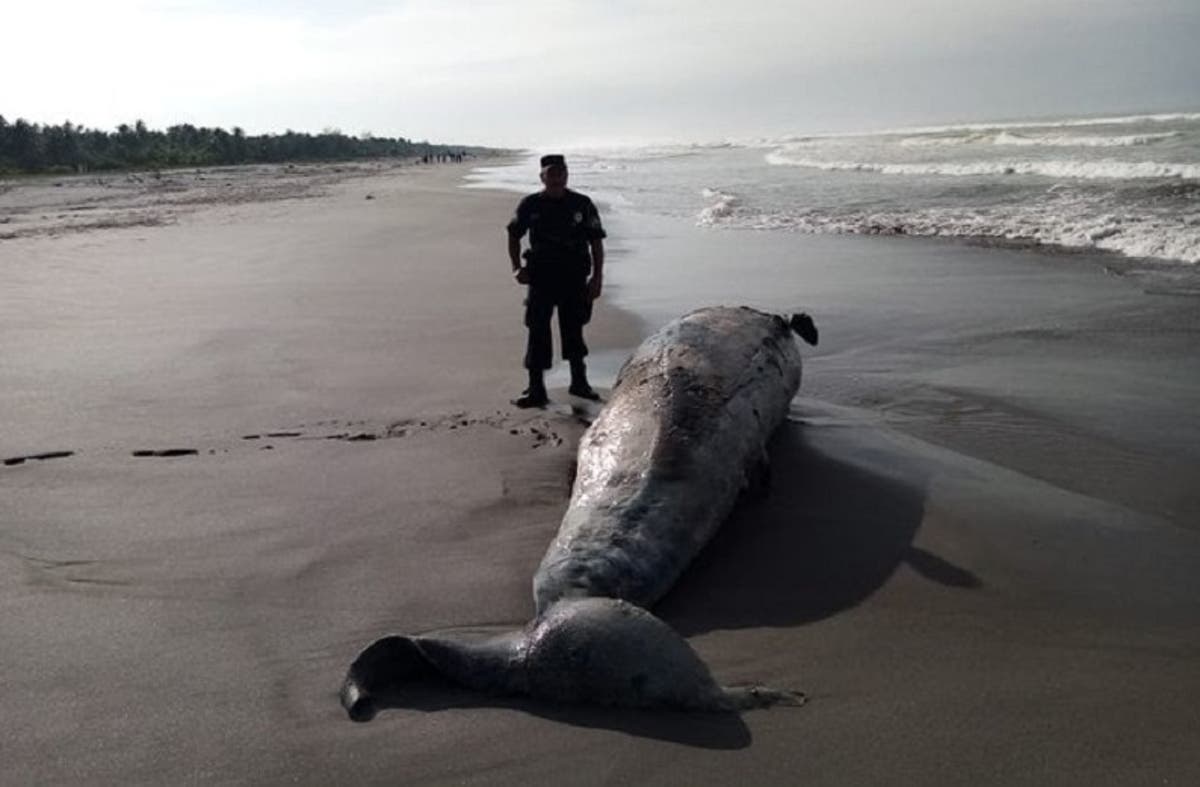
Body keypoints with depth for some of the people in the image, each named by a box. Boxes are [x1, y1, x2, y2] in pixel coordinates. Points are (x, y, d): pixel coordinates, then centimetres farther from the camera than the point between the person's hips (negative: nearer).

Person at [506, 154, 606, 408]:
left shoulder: (582, 205, -1)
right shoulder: (530, 205, 1)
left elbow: (596, 242, 2)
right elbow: (514, 235, 13)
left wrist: (597, 277, -4)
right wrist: (516, 268, 2)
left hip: (574, 279, 0)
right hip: (541, 278, 0)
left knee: (573, 331, 11)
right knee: (537, 332, -3)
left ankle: (579, 382, 29)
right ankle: (536, 390, 2)